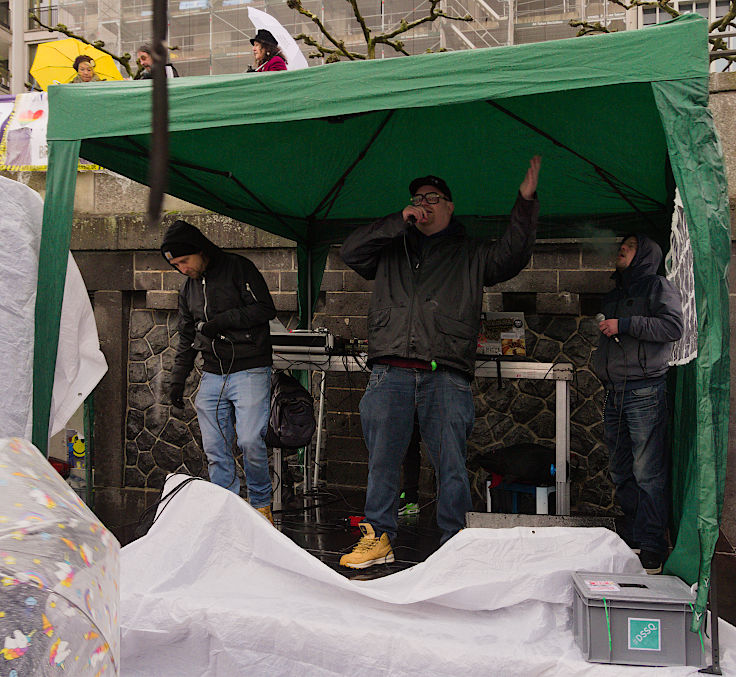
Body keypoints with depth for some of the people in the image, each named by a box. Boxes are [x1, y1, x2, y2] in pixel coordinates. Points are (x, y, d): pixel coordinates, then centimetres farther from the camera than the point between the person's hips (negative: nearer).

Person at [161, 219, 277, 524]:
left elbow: (265, 309, -11)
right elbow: (186, 338, 24)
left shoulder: (238, 268, -3)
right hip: (212, 376, 6)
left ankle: (261, 505, 4)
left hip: (250, 371, -6)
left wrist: (220, 322, -13)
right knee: (215, 449, 0)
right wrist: (177, 379, 18)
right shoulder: (188, 288, 16)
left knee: (250, 441, -15)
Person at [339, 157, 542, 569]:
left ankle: (455, 543, 8)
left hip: (446, 376, -1)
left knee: (450, 463, -2)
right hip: (392, 373, 2)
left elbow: (514, 255, 5)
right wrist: (399, 222, 6)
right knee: (382, 458, 3)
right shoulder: (392, 250, 23)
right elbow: (350, 252, 11)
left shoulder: (471, 254, 19)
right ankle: (379, 537, 13)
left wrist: (526, 202, -6)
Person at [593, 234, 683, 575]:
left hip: (645, 391, -8)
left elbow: (672, 326, -13)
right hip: (614, 393, 8)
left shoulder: (659, 287, 3)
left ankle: (651, 549, -8)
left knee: (648, 475, -10)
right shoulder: (614, 296, 26)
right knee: (622, 475, 9)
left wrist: (624, 325, -14)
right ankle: (631, 539, 17)